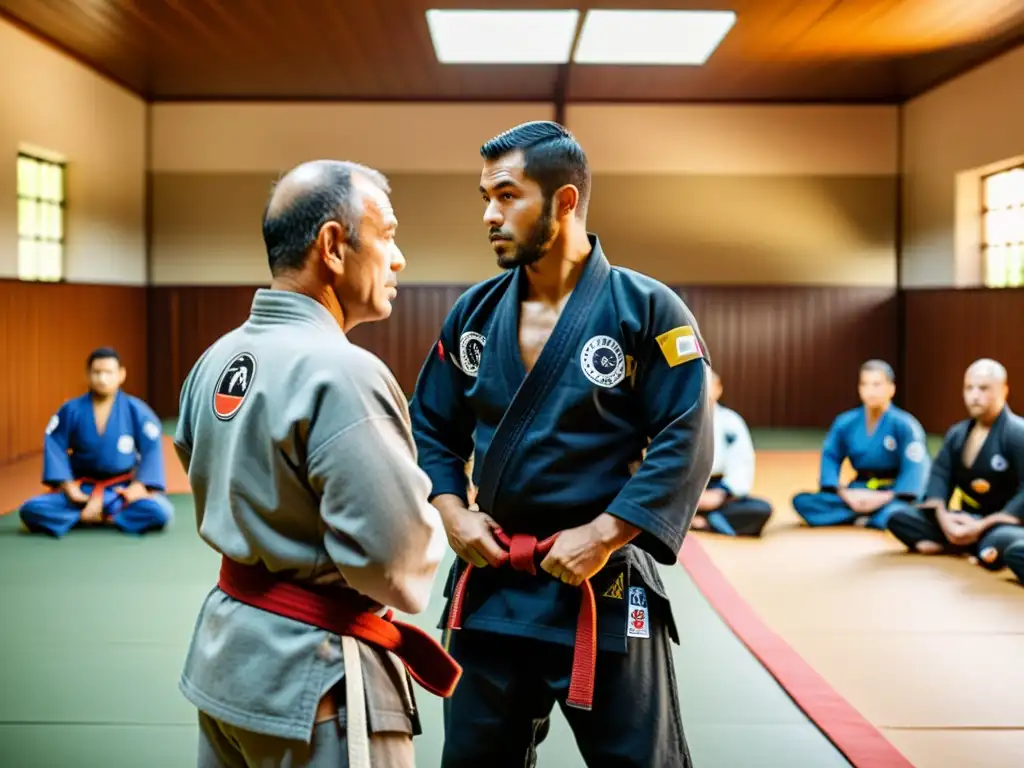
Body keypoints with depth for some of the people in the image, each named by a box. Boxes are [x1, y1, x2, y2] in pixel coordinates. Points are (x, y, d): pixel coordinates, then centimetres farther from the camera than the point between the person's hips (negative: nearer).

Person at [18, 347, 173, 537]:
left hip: (122, 489, 0)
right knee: (31, 510, -21)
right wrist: (68, 485, -14)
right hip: (82, 490, 0)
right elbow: (54, 446, -5)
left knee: (161, 512, -29)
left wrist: (139, 486, -16)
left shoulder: (136, 410, -9)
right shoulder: (71, 410, -8)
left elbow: (151, 449, -6)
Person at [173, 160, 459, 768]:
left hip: (227, 648, 9)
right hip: (313, 674, -9)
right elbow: (395, 563, -23)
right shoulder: (339, 372, -23)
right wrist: (434, 525, -3)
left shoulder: (217, 359, 4)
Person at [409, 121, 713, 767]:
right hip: (490, 587, 5)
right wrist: (453, 513, -2)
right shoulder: (473, 313, 5)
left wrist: (603, 536, -18)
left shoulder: (648, 310, -9)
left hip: (604, 591, -4)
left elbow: (686, 445, -13)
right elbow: (431, 427, 14)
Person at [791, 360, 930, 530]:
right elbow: (830, 457, 3)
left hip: (891, 495, -4)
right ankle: (865, 515, -17)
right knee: (802, 501, -15)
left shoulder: (904, 424, -12)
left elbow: (914, 466, -15)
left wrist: (885, 497, -24)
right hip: (858, 493, 4)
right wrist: (844, 493, -12)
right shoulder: (845, 423, -1)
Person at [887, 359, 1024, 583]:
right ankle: (964, 545, -16)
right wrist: (942, 516, -16)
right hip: (966, 521, 9)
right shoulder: (957, 433, 9)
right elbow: (939, 475, 4)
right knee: (899, 518, -8)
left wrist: (982, 526, -23)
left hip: (1004, 522, -9)